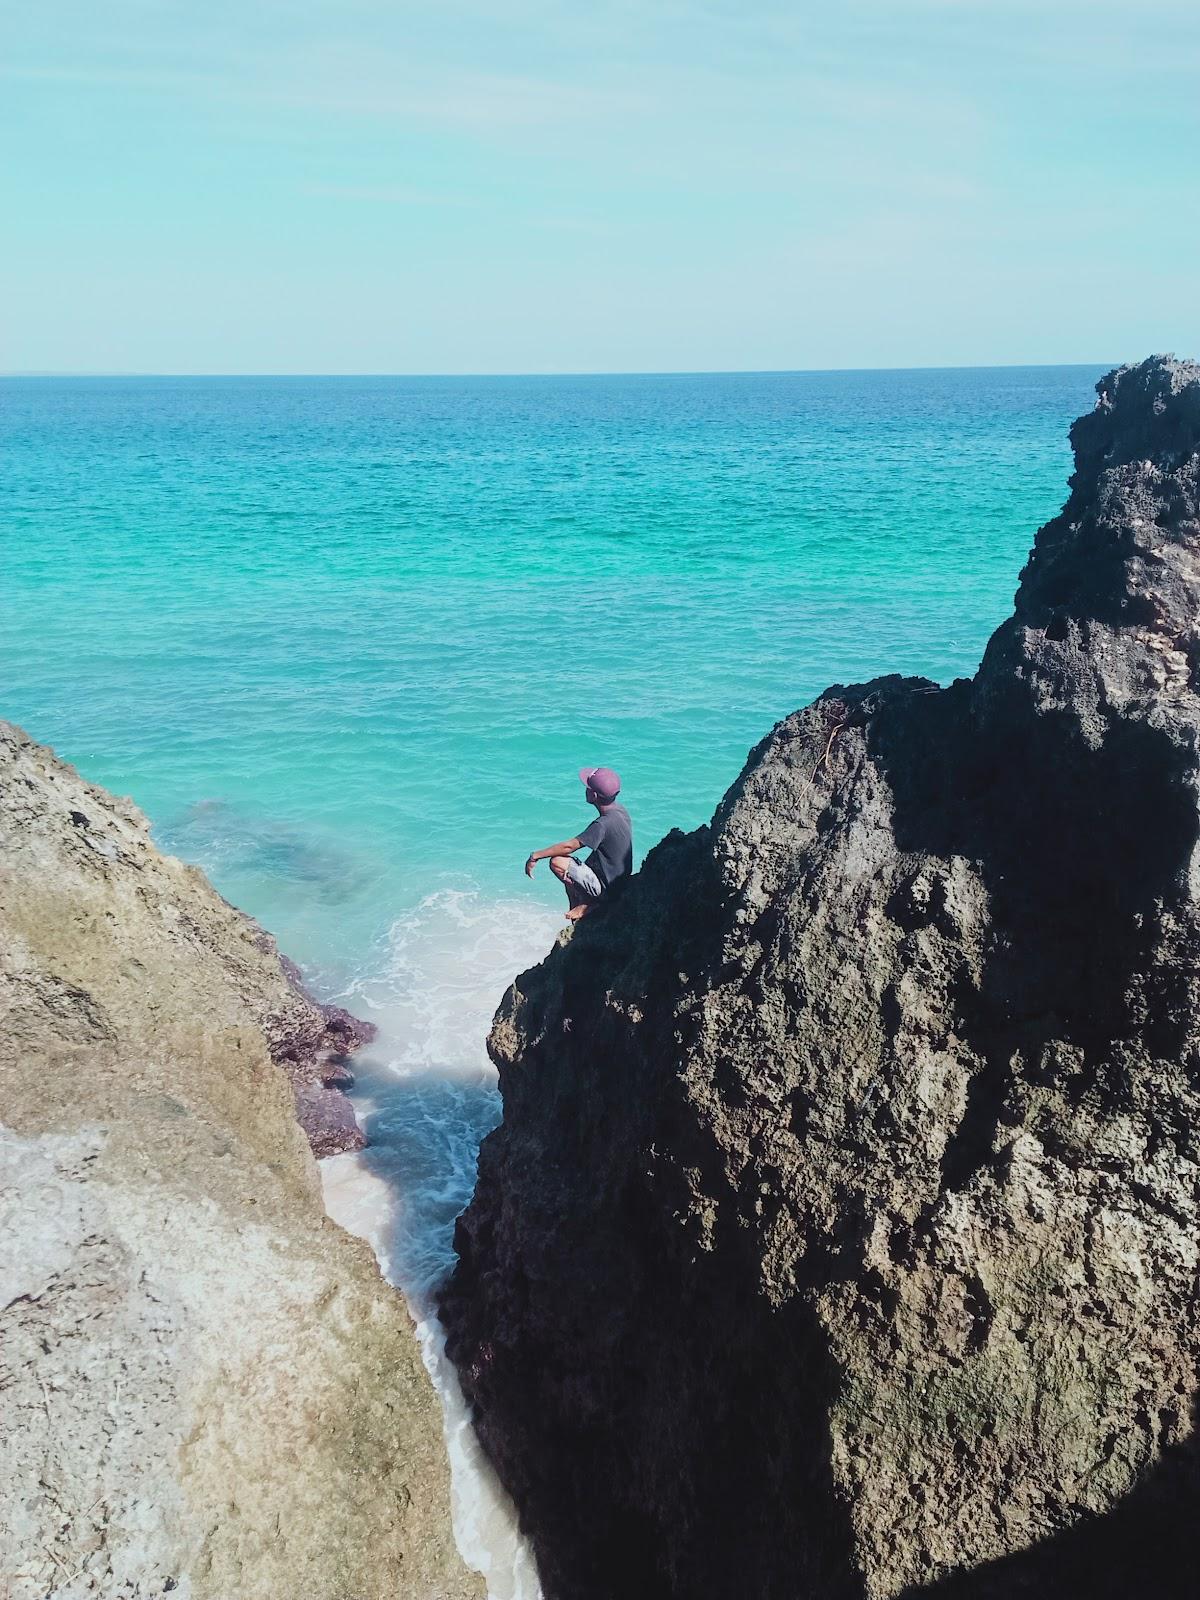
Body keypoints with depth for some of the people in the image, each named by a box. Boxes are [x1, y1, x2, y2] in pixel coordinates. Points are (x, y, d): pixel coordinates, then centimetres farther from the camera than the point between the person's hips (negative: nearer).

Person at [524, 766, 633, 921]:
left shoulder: (603, 825, -28)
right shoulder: (620, 810, 0)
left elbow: (569, 846, -25)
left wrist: (536, 856, -17)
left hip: (605, 887, -10)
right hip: (619, 883, 10)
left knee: (558, 862, -17)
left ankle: (588, 904, -5)